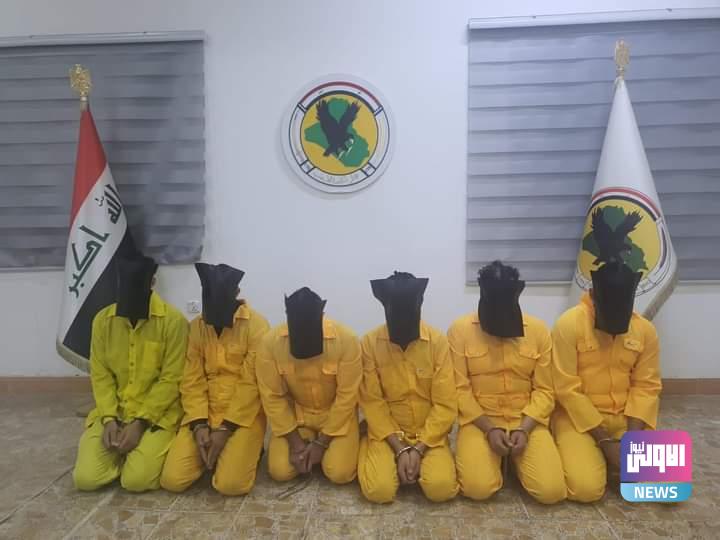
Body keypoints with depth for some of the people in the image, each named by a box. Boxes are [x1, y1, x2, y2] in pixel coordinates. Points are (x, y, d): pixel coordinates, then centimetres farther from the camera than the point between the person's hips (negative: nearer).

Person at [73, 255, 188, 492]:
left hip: (156, 416, -4)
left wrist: (140, 423, -17)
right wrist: (109, 418, -10)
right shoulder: (103, 320, 0)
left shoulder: (173, 320, -13)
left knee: (137, 479, -21)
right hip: (113, 413, 4)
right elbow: (100, 376, 3)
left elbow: (171, 380, -12)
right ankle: (123, 451, 17)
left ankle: (146, 450, 12)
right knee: (86, 478, -13)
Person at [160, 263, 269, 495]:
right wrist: (199, 424, -10)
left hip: (242, 417, -4)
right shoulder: (196, 326, 3)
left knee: (230, 484, -21)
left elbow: (251, 383, -13)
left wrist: (225, 428, -15)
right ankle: (211, 450, 17)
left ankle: (245, 449, 11)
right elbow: (192, 381, 2)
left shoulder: (256, 325, -11)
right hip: (204, 415, 4)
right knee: (172, 479, -11)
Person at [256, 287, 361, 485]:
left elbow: (347, 396, -18)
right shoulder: (271, 342, -21)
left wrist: (322, 442, -16)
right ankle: (305, 443, 17)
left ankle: (322, 442, 15)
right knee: (280, 471, -13)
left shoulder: (346, 339, -26)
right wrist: (294, 441, -14)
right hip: (294, 414, 2)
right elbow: (272, 396, -11)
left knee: (339, 473, -17)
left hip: (337, 415, -1)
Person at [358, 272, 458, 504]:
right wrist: (400, 448, -15)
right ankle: (399, 458, 10)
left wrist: (419, 448, -17)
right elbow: (372, 404, -8)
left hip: (429, 435, 0)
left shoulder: (438, 341, -12)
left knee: (442, 488, -23)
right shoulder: (370, 343, -11)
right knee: (378, 490, -22)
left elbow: (446, 405, -10)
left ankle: (419, 455, 9)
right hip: (387, 433, 0)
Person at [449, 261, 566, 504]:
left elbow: (544, 390, 0)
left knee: (551, 490, -17)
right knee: (477, 488, -23)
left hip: (527, 421, 2)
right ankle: (497, 456, 12)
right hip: (479, 422, -1)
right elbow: (460, 389, -7)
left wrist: (524, 429, -14)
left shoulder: (538, 330, -2)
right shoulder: (460, 329, -8)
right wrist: (489, 429, -15)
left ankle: (515, 457, 15)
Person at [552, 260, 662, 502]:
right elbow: (567, 390, -17)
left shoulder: (645, 329, -2)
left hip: (627, 418, 5)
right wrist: (605, 441, -17)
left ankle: (618, 457, 16)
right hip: (579, 418, -4)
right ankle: (576, 452, 10)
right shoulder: (569, 324, -17)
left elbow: (646, 387, 0)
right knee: (586, 488, -24)